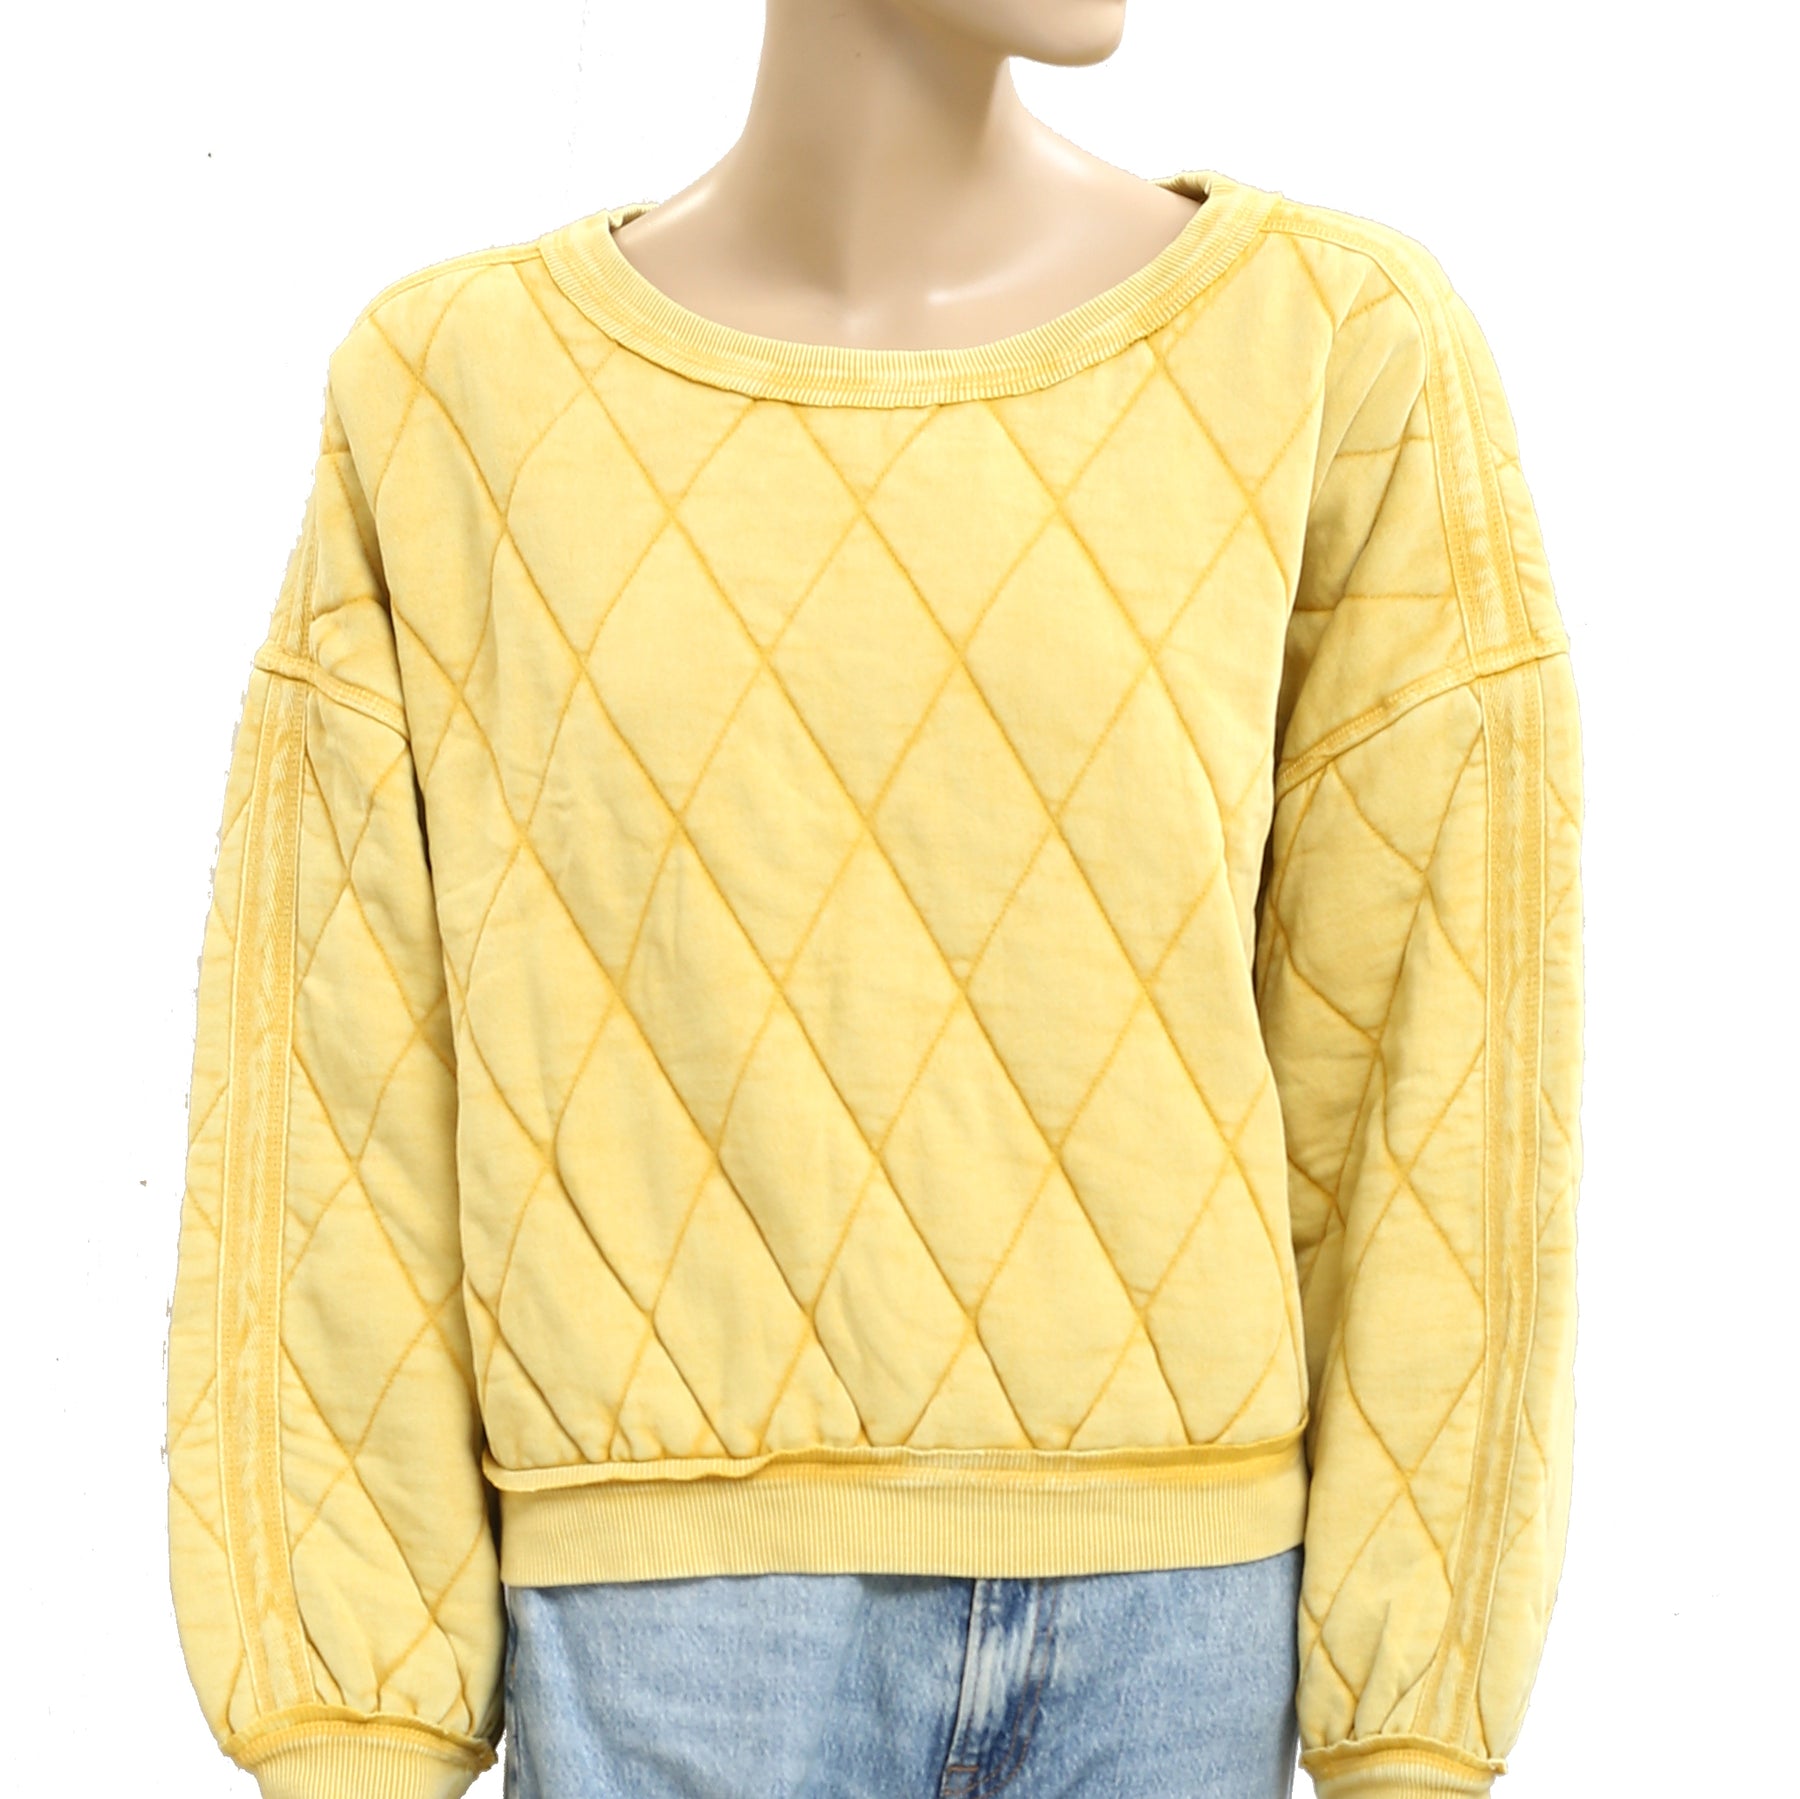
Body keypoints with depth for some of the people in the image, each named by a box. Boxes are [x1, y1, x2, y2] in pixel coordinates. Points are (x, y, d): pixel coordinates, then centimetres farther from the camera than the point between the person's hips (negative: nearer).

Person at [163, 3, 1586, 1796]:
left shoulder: (1339, 354, -3)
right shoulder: (458, 400, -2)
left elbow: (1427, 1073, -2)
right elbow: (336, 1109, -1)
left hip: (1171, 1604, 1)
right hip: (685, 1615, 0)